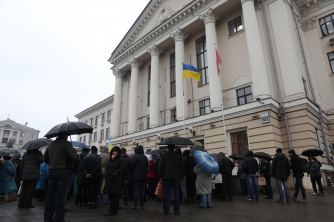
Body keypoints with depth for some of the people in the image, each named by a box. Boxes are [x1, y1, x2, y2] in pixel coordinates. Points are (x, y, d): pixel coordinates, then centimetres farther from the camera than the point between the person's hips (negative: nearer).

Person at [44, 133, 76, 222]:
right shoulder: (66, 143, -9)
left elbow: (45, 159, 14)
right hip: (63, 171, -6)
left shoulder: (51, 144, 12)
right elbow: (72, 157, -18)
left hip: (51, 171, 6)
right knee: (60, 195, -2)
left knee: (50, 195, 10)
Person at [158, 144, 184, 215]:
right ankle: (176, 210, 9)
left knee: (166, 193, 6)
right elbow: (181, 166, 3)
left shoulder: (164, 155, -4)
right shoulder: (178, 155, -2)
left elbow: (161, 167, -4)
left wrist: (161, 175, 6)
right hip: (176, 177, 1)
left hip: (166, 177, 0)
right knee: (176, 193, 7)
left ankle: (166, 210, 10)